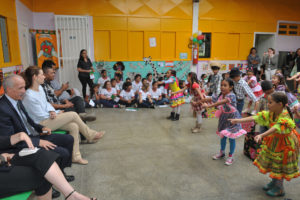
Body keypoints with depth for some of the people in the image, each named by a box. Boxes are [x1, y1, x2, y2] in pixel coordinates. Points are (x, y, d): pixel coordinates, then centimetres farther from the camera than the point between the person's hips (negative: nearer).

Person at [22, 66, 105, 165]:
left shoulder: (40, 88, 4)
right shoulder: (29, 96, -22)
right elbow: (41, 116, -16)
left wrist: (52, 111, -7)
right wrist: (57, 113, -4)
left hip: (48, 118, 8)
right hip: (41, 124, -8)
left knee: (74, 126, -13)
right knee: (73, 115, -17)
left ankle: (75, 156, -4)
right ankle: (90, 135, 4)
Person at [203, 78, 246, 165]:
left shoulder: (231, 95, -26)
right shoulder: (221, 95, -4)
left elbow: (221, 102, -39)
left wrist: (208, 106, -44)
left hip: (232, 117, -6)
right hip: (224, 117, 7)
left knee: (231, 137, 3)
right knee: (223, 135, 19)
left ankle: (230, 156, 20)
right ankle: (222, 152, 38)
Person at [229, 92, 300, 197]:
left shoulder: (285, 117, -32)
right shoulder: (271, 113, -9)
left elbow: (275, 129, -47)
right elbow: (255, 118, -13)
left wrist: (262, 135, -61)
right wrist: (239, 120, -20)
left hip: (285, 144, -7)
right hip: (274, 140, 7)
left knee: (280, 165, 5)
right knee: (272, 161, 19)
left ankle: (279, 189, 24)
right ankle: (274, 181, 40)